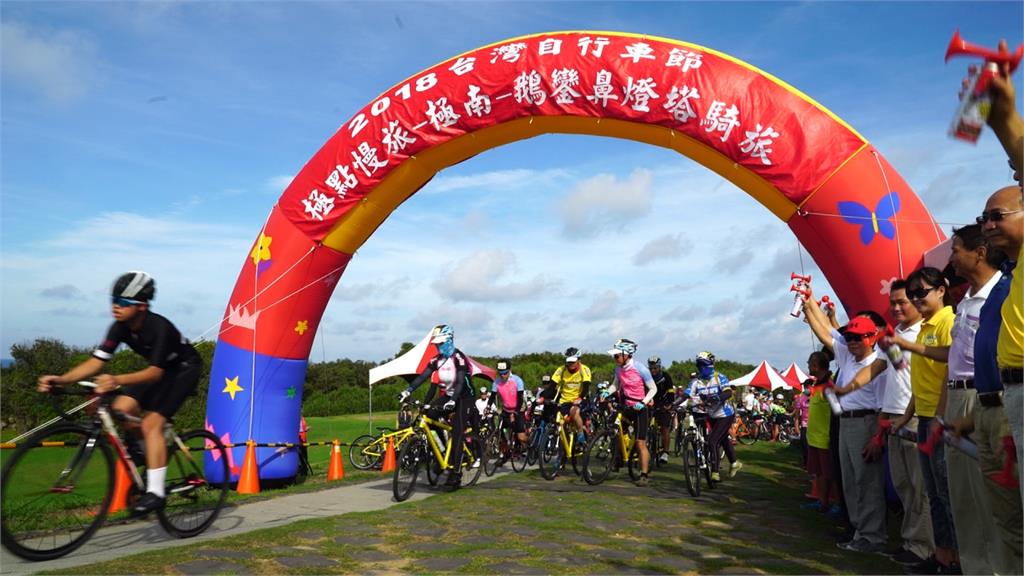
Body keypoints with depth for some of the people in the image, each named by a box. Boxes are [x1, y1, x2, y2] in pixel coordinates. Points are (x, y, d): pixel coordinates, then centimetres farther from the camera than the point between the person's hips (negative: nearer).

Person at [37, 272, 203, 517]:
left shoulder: (159, 327, -33)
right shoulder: (120, 327, -14)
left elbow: (155, 373, -38)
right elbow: (96, 362, -17)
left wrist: (117, 381, -54)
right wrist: (60, 379, -32)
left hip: (184, 368, -7)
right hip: (159, 369, 7)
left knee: (151, 423, -20)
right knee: (122, 408, -11)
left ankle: (155, 491, -16)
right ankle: (151, 455, 14)